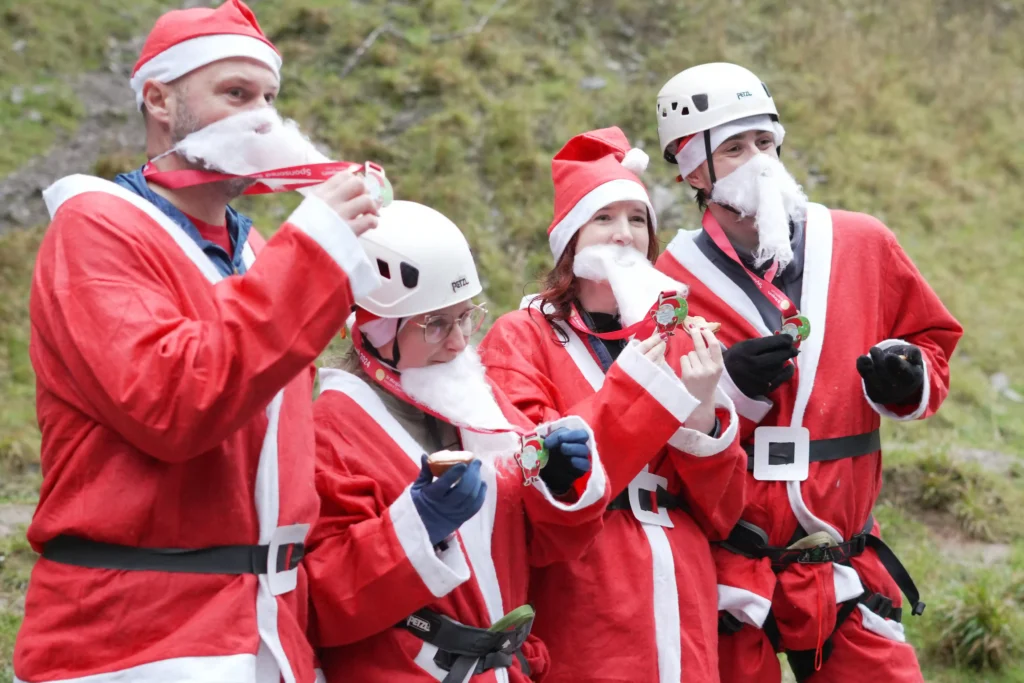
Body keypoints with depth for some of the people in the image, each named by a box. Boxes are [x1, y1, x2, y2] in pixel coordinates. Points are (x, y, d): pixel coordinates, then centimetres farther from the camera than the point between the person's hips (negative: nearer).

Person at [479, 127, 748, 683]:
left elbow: (721, 514, 7)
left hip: (683, 622, 4)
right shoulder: (519, 339, 0)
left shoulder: (677, 340, 10)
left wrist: (702, 416, -10)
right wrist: (633, 389, -18)